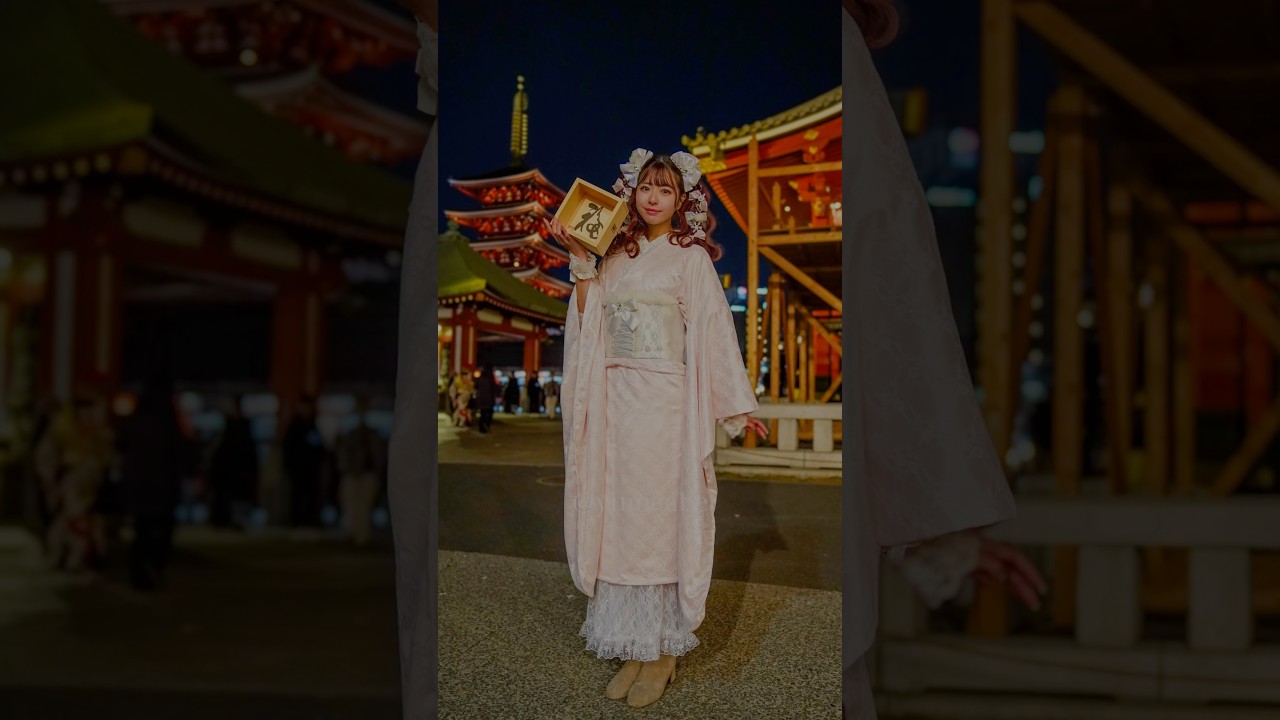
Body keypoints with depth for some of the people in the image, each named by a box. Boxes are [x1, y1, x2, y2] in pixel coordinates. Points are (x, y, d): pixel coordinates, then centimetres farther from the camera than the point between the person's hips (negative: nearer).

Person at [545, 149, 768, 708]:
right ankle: (633, 647, 11)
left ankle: (663, 649, 5)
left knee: (660, 516, -3)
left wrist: (737, 406, -7)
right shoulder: (616, 256, 14)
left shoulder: (691, 257, 1)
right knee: (619, 517, 4)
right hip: (616, 399, 5)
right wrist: (580, 262, -1)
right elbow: (589, 321, 5)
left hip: (665, 403, -5)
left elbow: (712, 331, -4)